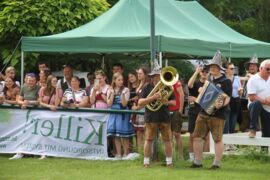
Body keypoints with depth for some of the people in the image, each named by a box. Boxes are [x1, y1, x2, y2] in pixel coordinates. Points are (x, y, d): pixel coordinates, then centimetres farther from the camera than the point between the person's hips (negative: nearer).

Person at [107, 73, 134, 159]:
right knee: (115, 135, 3)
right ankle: (118, 153, 9)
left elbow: (124, 104, -9)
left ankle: (126, 153, 4)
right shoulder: (110, 90, 8)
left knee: (124, 135, -5)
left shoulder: (125, 90, -1)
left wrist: (122, 94, -22)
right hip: (113, 114, 3)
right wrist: (112, 94, -9)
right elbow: (109, 104, 0)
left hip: (123, 114, -3)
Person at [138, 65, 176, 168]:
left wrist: (167, 102, -12)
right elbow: (140, 103, -7)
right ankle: (146, 162, 6)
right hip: (151, 117, -2)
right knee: (149, 140, 0)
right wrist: (153, 97, -19)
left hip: (165, 117, 2)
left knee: (167, 140, 2)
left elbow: (174, 102, 11)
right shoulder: (148, 88, 3)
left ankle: (169, 162, 8)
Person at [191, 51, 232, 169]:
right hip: (203, 113, 7)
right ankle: (197, 162, 14)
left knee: (217, 139, -1)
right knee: (197, 137, 5)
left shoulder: (226, 82, -4)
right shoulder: (209, 81, 16)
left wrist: (221, 105, -28)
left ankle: (217, 163, 5)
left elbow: (227, 98, -11)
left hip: (217, 114, -7)